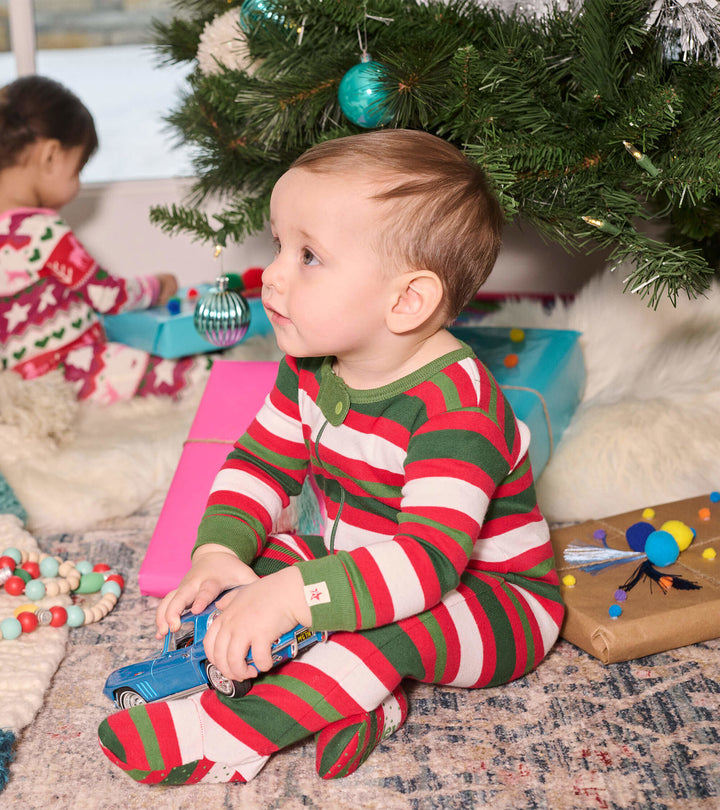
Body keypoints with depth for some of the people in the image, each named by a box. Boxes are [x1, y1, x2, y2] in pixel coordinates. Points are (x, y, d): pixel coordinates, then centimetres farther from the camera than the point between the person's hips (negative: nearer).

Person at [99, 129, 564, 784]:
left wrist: (292, 595, -48)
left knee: (401, 616, -38)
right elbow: (261, 462, 2)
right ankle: (359, 696, -21)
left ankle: (228, 731, -29)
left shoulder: (456, 405, -32)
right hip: (361, 565, 8)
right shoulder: (311, 368, -7)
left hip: (492, 607, -8)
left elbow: (432, 558, -41)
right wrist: (217, 553, -17)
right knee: (254, 557, -7)